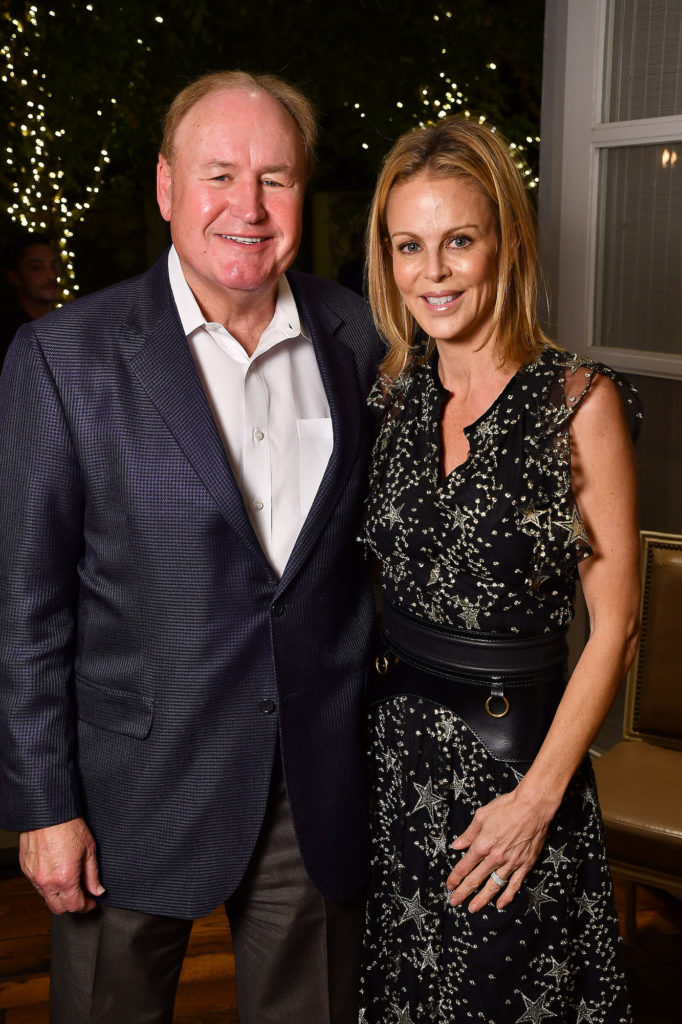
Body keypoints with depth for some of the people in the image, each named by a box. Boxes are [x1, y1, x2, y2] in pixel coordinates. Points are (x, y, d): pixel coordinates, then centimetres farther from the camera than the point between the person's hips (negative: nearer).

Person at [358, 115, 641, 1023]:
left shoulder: (580, 402, -13)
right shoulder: (389, 393, 1)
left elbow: (614, 625, -11)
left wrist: (540, 795, -13)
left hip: (513, 752, -4)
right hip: (392, 748, 4)